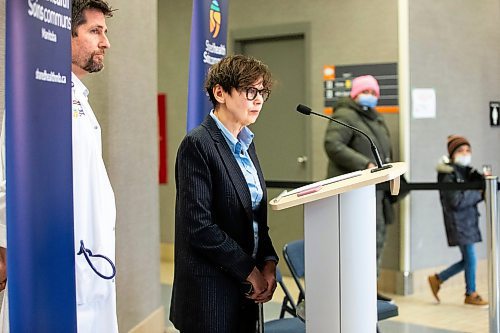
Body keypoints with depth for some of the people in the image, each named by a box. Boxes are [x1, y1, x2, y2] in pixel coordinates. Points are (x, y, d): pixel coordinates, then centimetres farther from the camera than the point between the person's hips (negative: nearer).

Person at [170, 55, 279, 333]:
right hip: (211, 294, -7)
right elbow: (199, 226, -18)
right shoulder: (198, 144, -12)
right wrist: (251, 271, -13)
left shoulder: (246, 144, 13)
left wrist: (269, 263, 0)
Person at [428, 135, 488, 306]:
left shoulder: (468, 172, 11)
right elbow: (456, 201, -21)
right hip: (458, 222, -8)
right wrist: (477, 193, -14)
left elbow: (476, 195, 10)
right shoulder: (448, 175, -13)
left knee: (467, 260, 12)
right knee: (470, 258, -1)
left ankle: (437, 279, 26)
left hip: (469, 220, 8)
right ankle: (471, 294, 15)